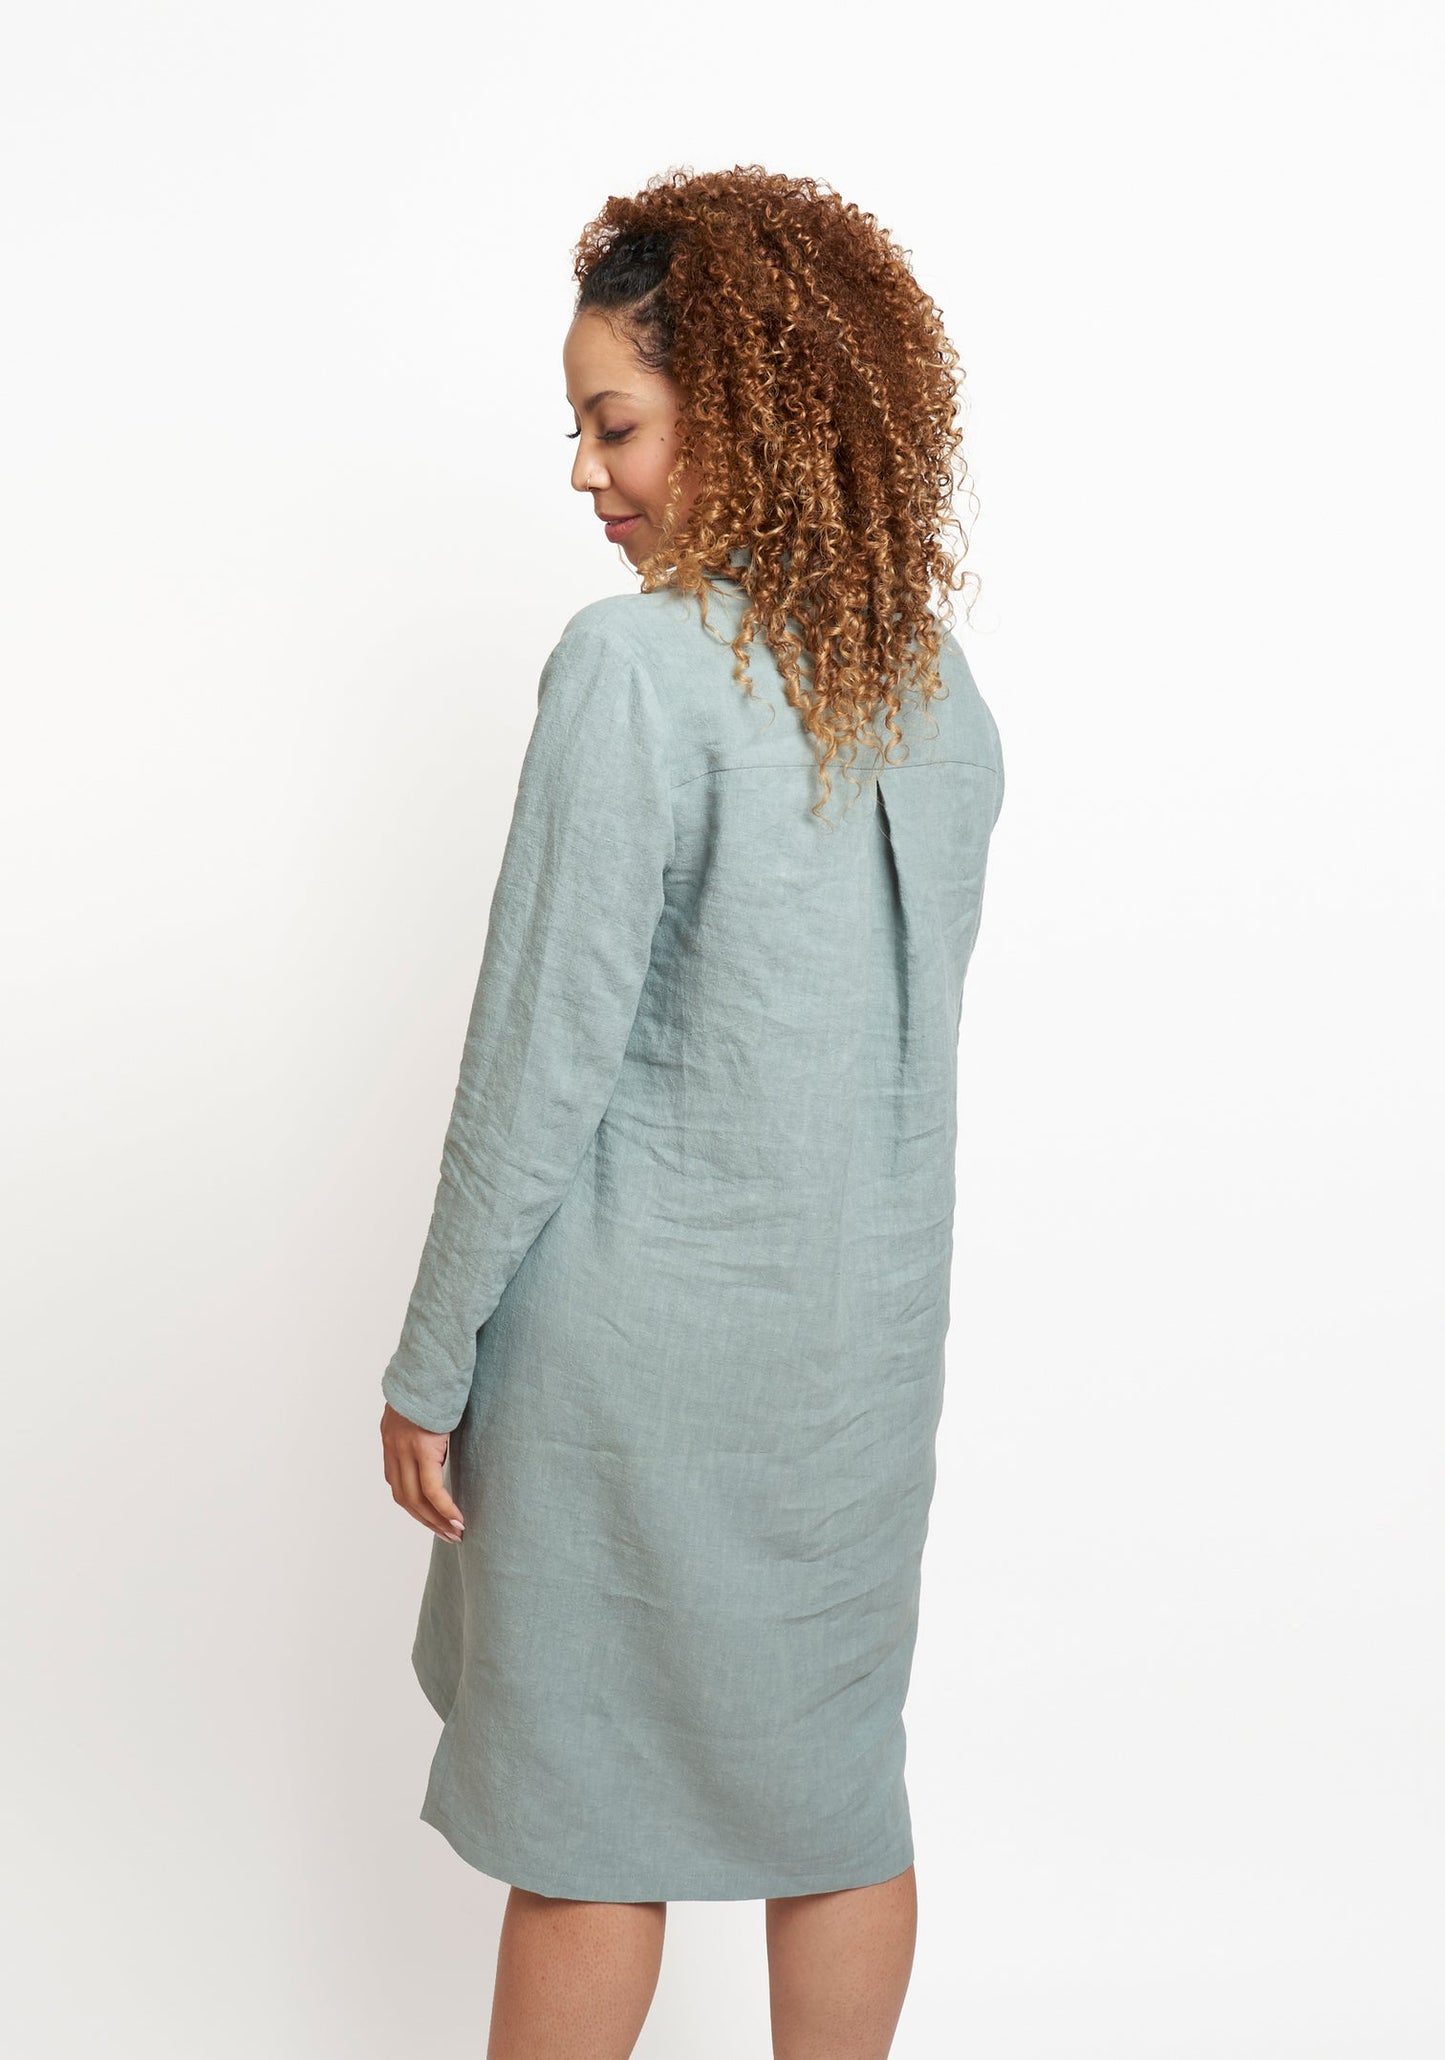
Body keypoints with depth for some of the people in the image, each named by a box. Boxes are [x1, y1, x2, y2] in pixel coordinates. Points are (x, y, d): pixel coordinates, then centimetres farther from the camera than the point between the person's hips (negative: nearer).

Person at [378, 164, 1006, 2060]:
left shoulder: (635, 666, -18)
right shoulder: (939, 680, 3)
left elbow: (541, 1062, -18)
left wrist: (430, 1367, -8)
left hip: (640, 1339, -6)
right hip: (870, 1331, 7)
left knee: (588, 1814, 11)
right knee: (834, 1776, 19)